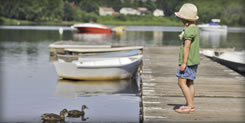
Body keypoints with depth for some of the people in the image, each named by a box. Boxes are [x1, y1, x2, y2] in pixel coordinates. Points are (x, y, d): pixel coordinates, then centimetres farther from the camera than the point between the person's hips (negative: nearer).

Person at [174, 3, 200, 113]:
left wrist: (183, 63, -21)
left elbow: (187, 47, -22)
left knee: (181, 82, -8)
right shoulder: (195, 29, 12)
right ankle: (189, 105, 18)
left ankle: (190, 105, -10)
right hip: (194, 61, 10)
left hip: (187, 61, -10)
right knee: (190, 83, 13)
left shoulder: (189, 31, -19)